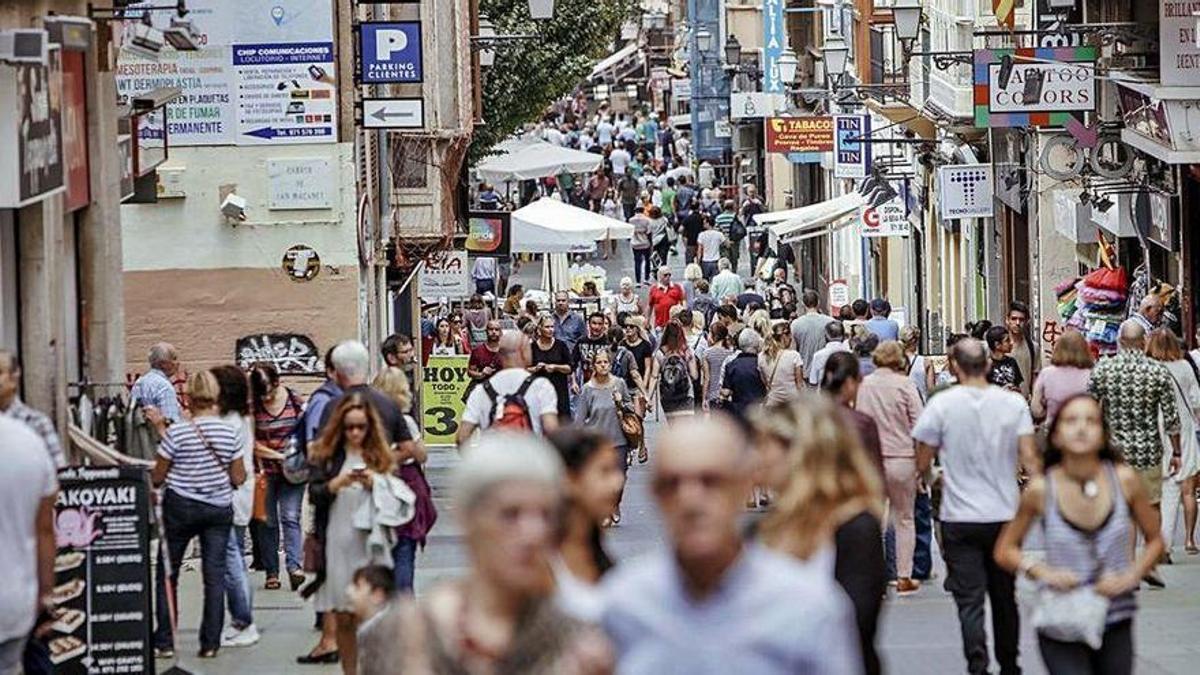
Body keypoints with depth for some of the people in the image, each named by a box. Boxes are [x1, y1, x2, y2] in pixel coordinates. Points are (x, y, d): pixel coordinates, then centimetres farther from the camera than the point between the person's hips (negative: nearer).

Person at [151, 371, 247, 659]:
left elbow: (157, 477, -6)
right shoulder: (229, 433, -2)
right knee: (215, 575, 5)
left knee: (167, 574, 8)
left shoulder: (177, 433, -12)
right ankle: (210, 643, 3)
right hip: (219, 508, 3)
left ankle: (164, 642, 6)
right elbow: (238, 478, 3)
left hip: (180, 508, -3)